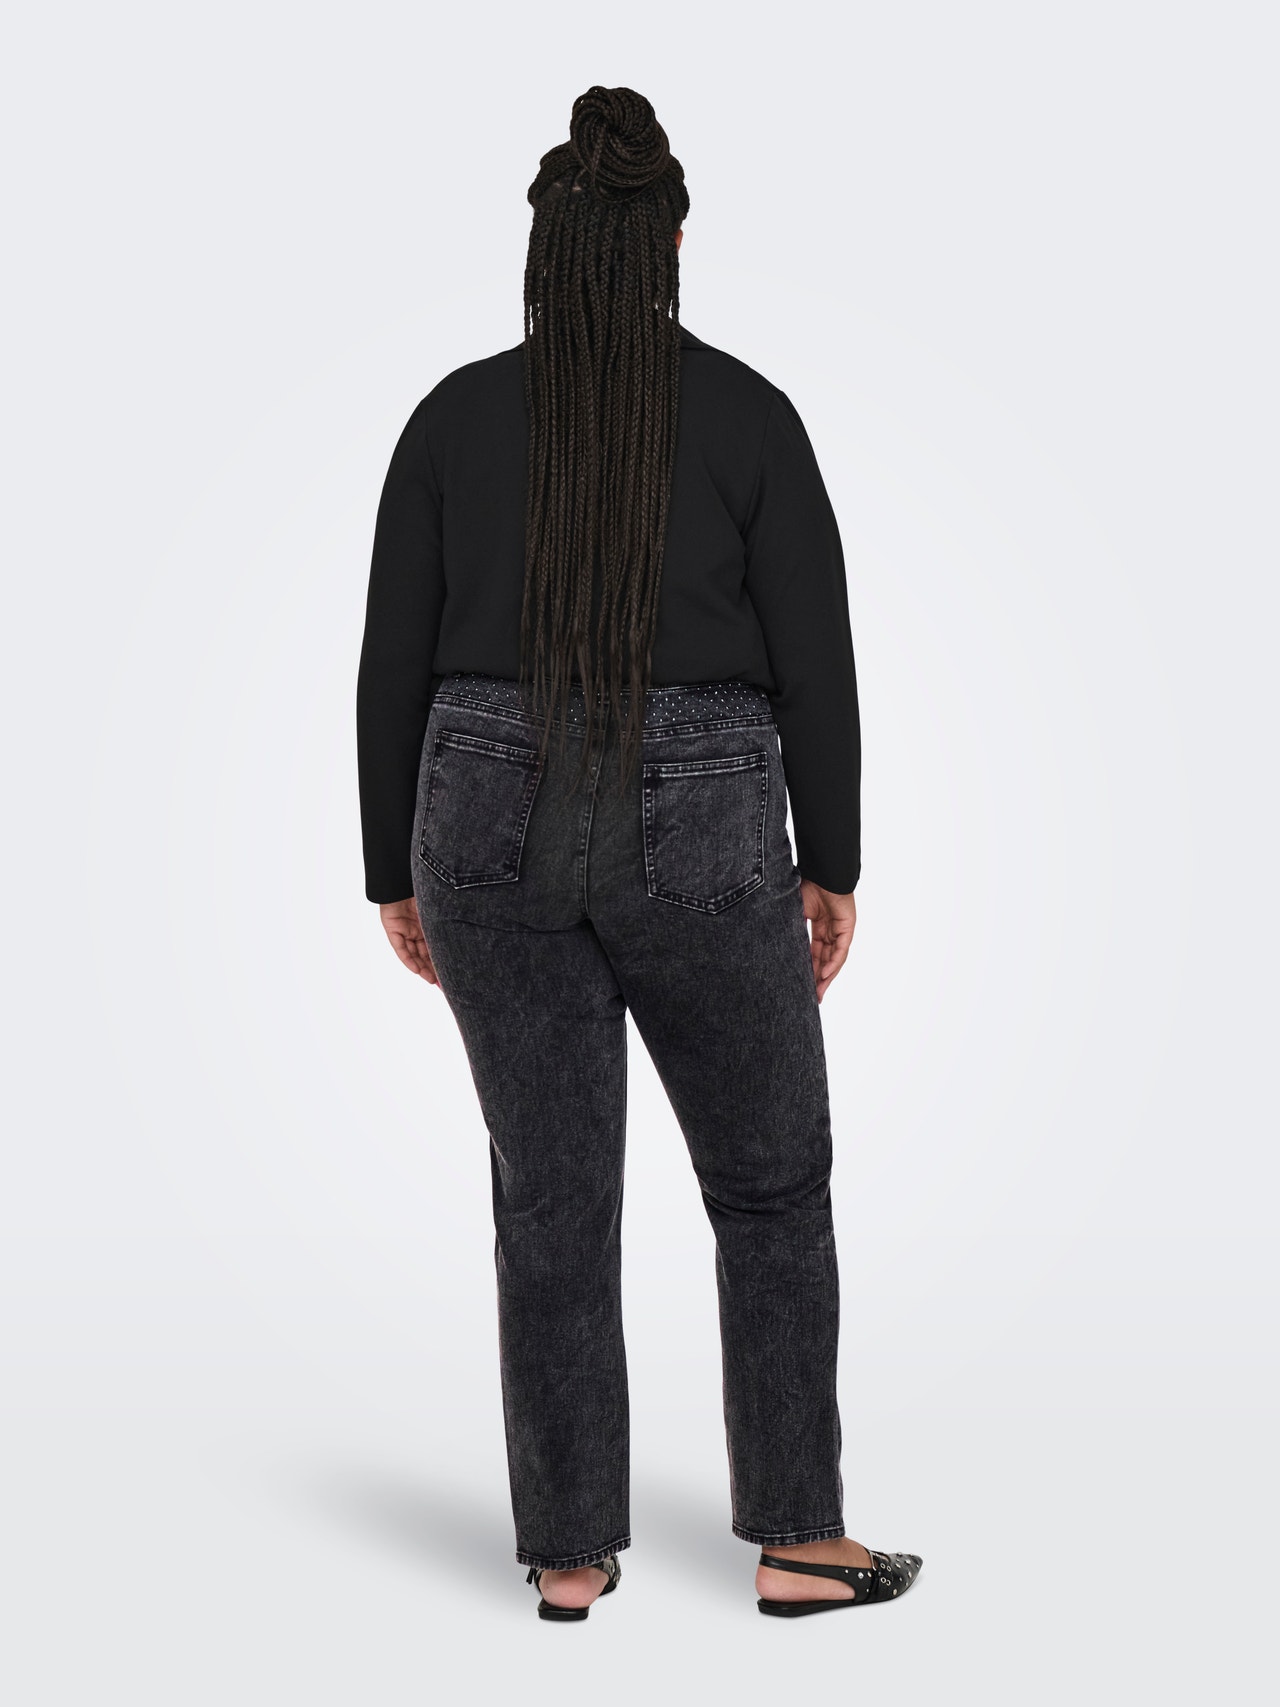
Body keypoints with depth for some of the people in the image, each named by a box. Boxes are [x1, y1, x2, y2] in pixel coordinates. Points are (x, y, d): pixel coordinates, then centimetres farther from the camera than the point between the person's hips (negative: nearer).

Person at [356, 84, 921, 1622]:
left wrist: (395, 875, 10)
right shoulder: (747, 413, -4)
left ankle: (571, 1553, 18)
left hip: (495, 824, 2)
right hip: (697, 837, -2)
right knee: (771, 1182, 13)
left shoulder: (454, 417, 1)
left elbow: (395, 667, 1)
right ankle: (796, 1540, 18)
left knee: (553, 1198, 11)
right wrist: (833, 862, 5)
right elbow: (813, 661, -5)